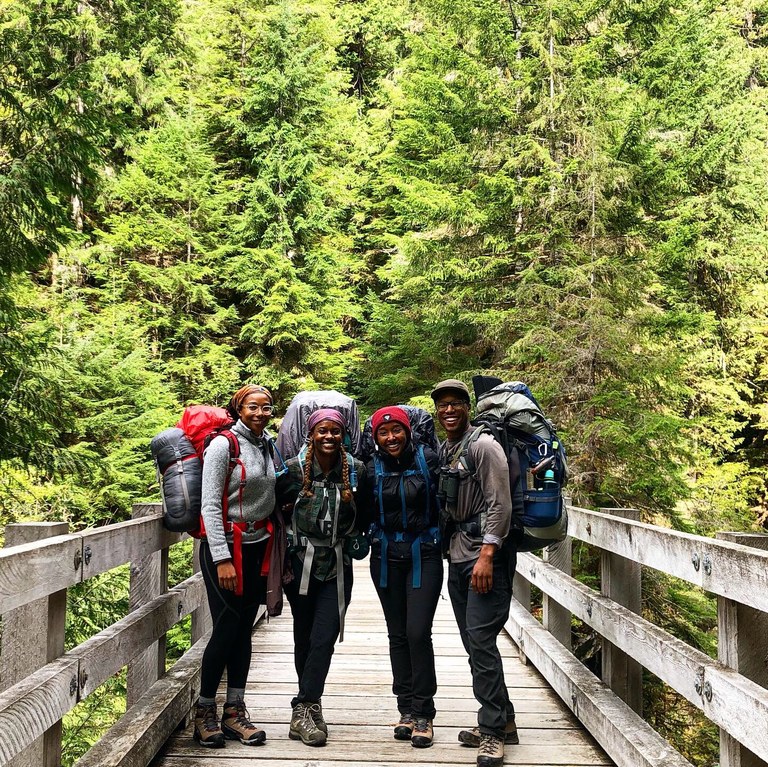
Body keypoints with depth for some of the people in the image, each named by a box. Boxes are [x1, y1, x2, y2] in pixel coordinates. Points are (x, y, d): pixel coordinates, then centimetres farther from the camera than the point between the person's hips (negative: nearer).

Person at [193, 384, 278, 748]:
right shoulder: (224, 444, -11)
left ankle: (234, 712, 15)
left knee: (243, 628, 8)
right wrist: (222, 558, -19)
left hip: (257, 547, 6)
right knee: (226, 628, -5)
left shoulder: (268, 446, 8)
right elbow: (210, 504, -14)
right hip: (225, 546, -6)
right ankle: (204, 712, 10)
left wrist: (273, 551, 12)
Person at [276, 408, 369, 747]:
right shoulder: (295, 469, -6)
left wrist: (357, 538, 3)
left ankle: (305, 710, -2)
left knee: (324, 639, -8)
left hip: (337, 566, 0)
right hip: (301, 563, 0)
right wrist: (286, 546, 3)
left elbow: (364, 513, 11)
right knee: (304, 638, 9)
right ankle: (310, 707, 22)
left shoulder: (356, 471, -2)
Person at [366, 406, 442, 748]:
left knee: (418, 632, -10)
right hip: (386, 557, 3)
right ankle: (407, 710, 20)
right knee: (397, 634, 9)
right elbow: (364, 512, 9)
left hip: (424, 555, -3)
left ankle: (423, 714, 2)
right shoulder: (371, 467, 1)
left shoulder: (427, 459, -6)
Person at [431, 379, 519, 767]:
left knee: (480, 639, -11)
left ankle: (493, 732, -2)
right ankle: (502, 720, 22)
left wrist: (486, 555, -21)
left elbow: (500, 504, -15)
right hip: (457, 554, 8)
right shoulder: (442, 451, 14)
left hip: (486, 553, -8)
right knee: (472, 641, 10)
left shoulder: (483, 445, -9)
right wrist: (448, 545, 13)